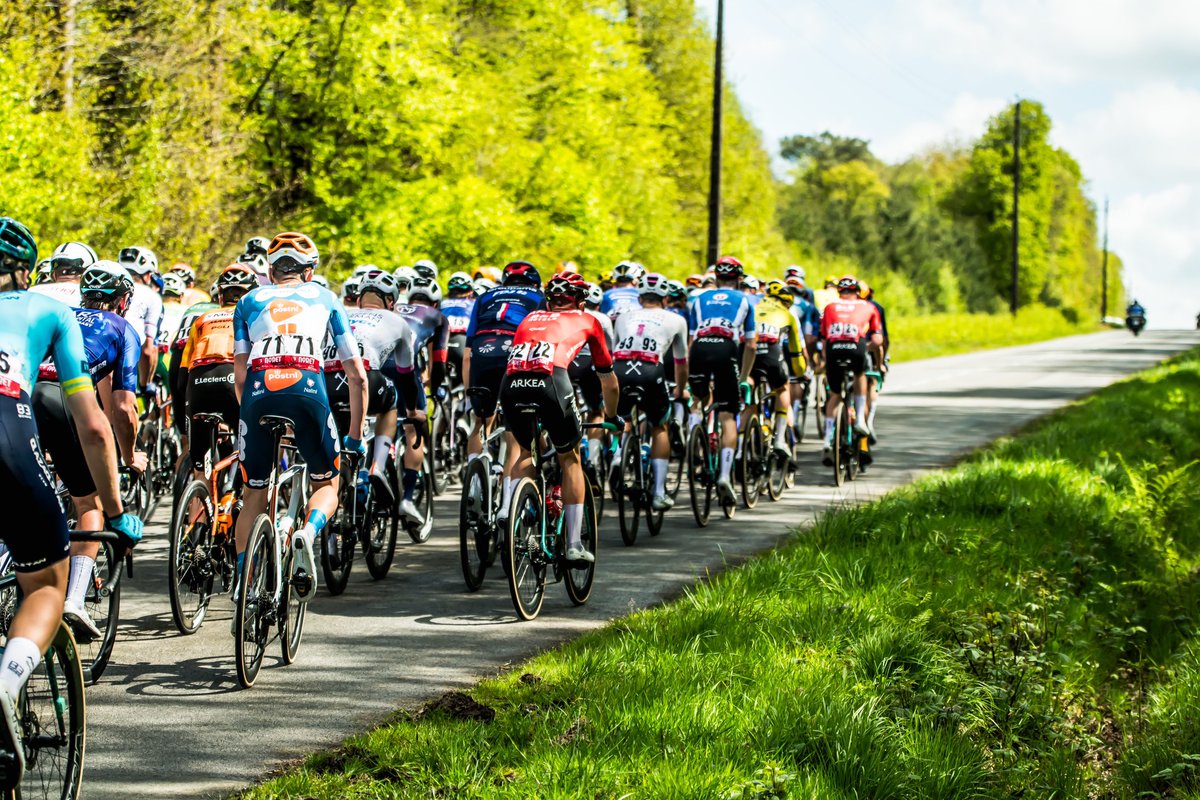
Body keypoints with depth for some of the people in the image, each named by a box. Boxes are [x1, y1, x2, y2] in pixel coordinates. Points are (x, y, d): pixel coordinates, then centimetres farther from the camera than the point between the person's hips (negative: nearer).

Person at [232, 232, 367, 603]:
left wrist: (252, 414, 28)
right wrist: (355, 435, 31)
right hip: (308, 389, -1)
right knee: (327, 483, 18)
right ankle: (308, 533, -13)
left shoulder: (250, 301, 27)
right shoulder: (324, 298, 27)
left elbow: (239, 374, 16)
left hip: (259, 390, 1)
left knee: (254, 493, 16)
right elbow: (357, 375, 25)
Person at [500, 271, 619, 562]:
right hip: (552, 383, -3)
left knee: (525, 452, 30)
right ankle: (574, 545, 17)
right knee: (570, 459, 20)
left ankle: (508, 516, 12)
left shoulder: (531, 318, 35)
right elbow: (609, 382, 36)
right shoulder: (586, 320, 28)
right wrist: (612, 417, 53)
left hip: (511, 385, 3)